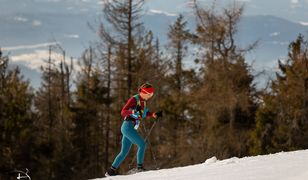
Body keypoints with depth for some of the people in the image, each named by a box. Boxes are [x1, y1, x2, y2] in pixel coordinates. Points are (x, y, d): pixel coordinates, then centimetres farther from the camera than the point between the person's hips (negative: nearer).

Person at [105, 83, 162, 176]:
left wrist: (154, 115, 14)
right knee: (142, 144, -16)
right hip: (128, 126, -9)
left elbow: (143, 114, 27)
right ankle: (140, 167, -13)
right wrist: (133, 111, -34)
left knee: (124, 152, 10)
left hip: (132, 128, 9)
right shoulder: (134, 99, -11)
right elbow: (123, 112, -17)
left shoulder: (143, 102, 14)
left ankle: (111, 170, 13)